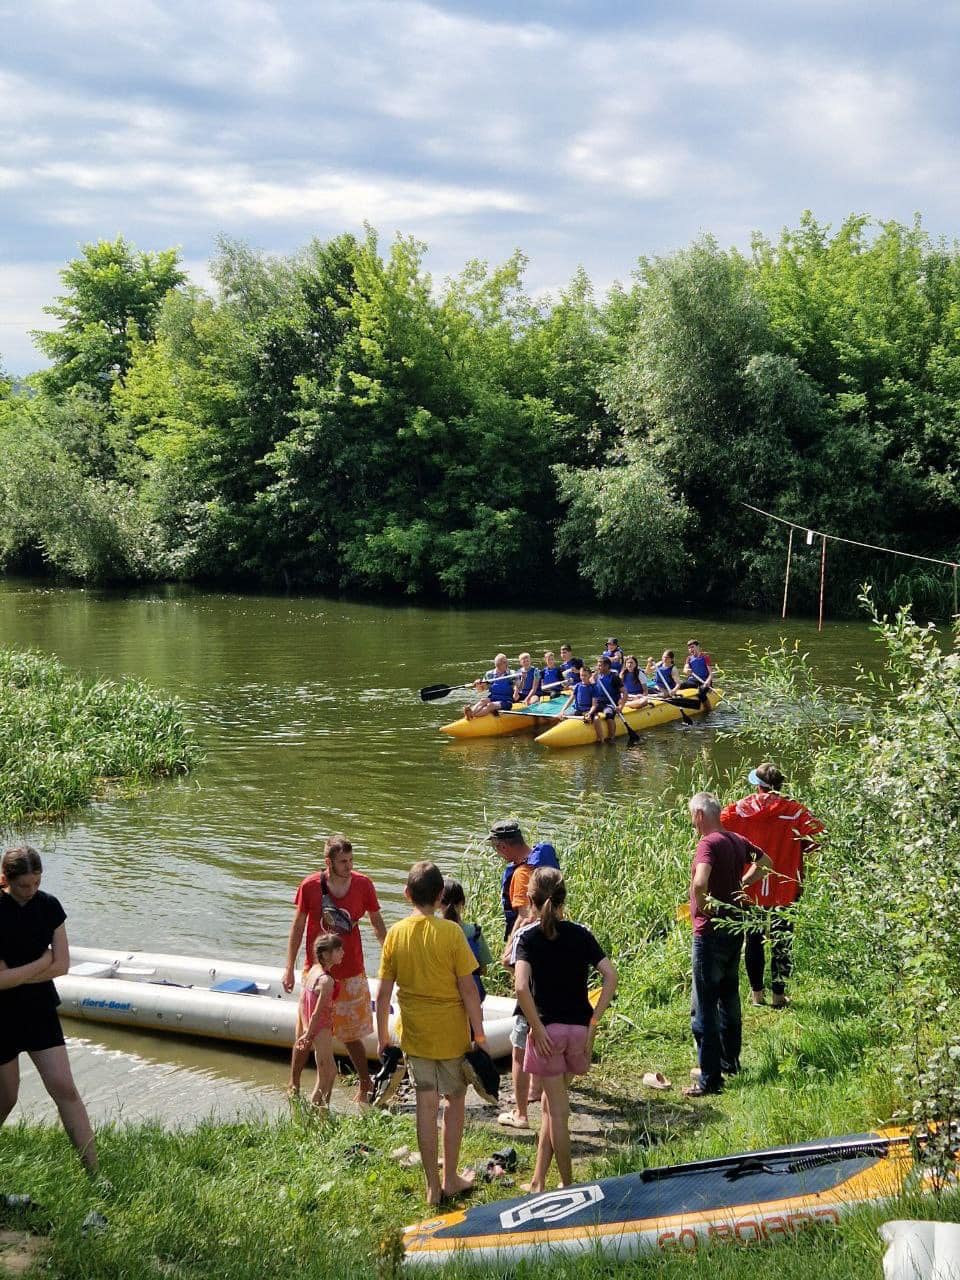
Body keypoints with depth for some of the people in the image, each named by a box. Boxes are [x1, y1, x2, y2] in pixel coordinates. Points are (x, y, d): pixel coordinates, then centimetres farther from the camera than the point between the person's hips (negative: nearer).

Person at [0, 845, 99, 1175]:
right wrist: (41, 962, -13)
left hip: (39, 1011, 4)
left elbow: (62, 965, -5)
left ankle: (94, 1173, 0)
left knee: (64, 1088, -2)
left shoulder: (48, 906, -3)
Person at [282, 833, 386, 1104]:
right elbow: (298, 927, -1)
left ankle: (365, 1087, 26)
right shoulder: (310, 886, -12)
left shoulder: (363, 884, -8)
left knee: (351, 1036, 8)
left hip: (352, 973, 1)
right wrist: (289, 968, 0)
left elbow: (378, 924, 7)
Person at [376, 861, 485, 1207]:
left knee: (426, 1105, 9)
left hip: (414, 1033, 2)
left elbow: (383, 994, -1)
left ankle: (433, 1185, 14)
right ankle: (451, 1179, 22)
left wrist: (383, 1039, 10)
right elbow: (468, 989, -13)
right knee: (454, 1100, 15)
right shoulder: (450, 932, -14)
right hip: (451, 1034, -2)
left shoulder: (395, 934, -5)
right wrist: (479, 1035, -4)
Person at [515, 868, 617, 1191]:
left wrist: (537, 1028, -13)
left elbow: (522, 987, -22)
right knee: (551, 1104, 17)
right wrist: (593, 1022, -5)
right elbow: (610, 976, -8)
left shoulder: (528, 938, -7)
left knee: (557, 1110, 6)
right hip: (579, 1028, 3)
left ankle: (567, 1184, 13)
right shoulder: (581, 934, 1)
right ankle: (537, 1180, 19)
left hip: (547, 1030, -3)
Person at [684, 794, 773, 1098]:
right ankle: (730, 1064, 34)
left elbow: (700, 883, -36)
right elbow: (765, 863, 24)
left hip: (711, 933, -9)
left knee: (704, 1008, -3)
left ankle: (710, 1079, -1)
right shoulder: (737, 841, 6)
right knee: (729, 999, 22)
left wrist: (702, 907, -18)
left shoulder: (709, 843, -19)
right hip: (735, 928, 9)